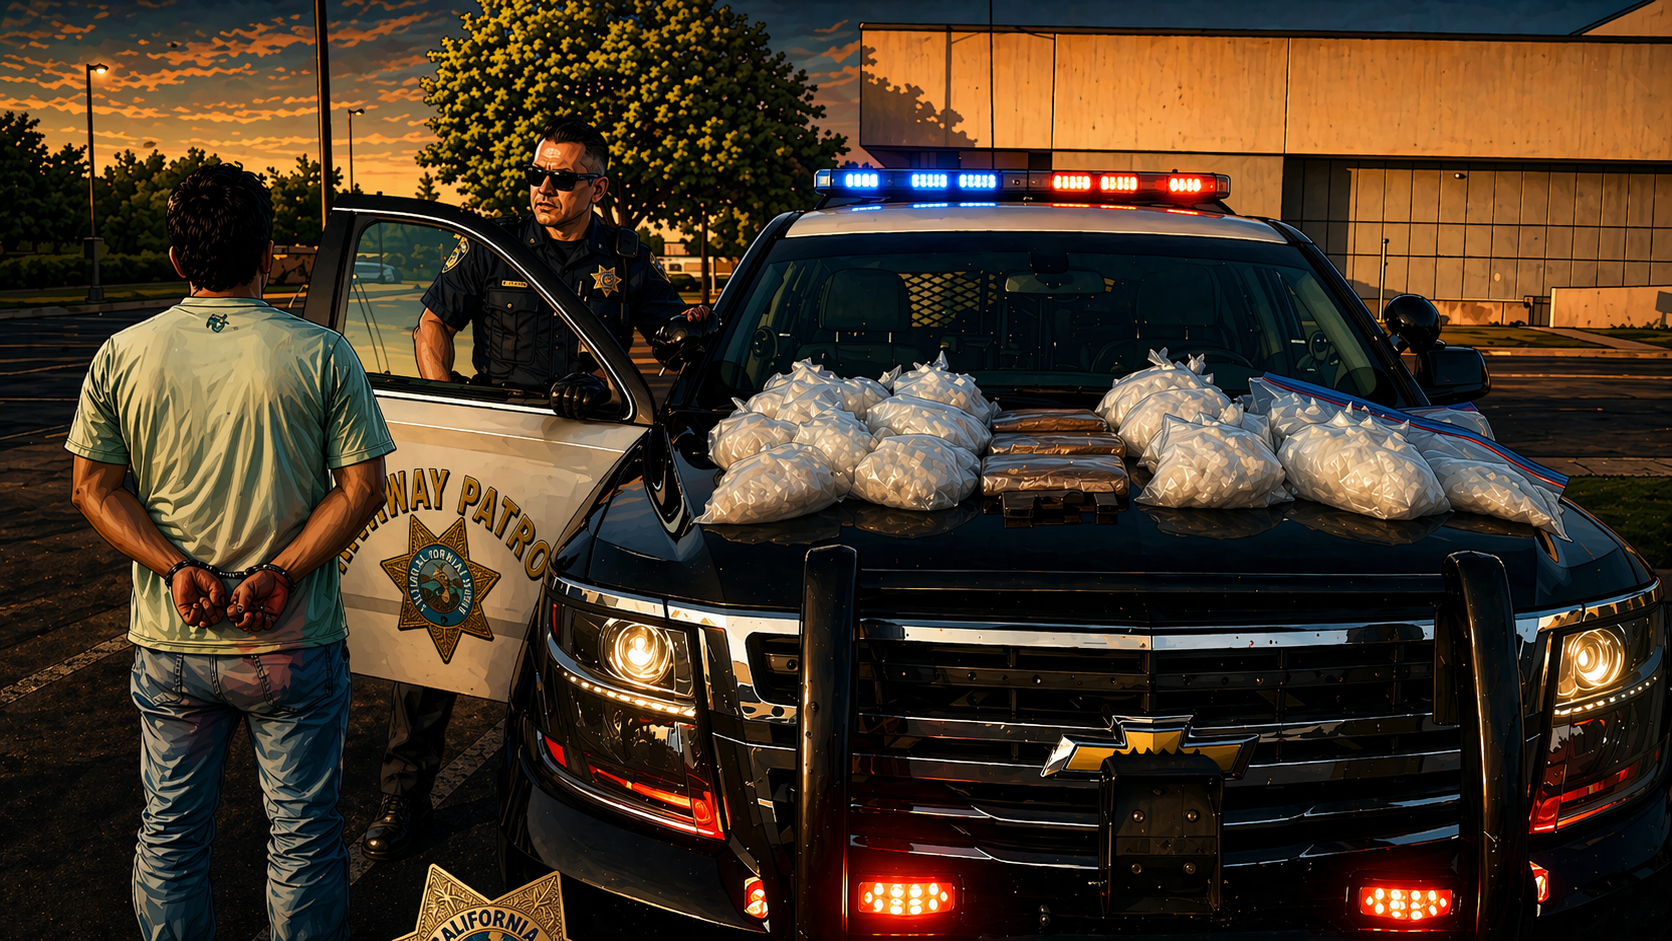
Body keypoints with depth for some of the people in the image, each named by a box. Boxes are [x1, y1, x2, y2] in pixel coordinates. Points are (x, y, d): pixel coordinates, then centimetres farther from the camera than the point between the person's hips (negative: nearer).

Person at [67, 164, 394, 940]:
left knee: (169, 832, 18)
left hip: (167, 643, 3)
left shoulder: (121, 356, -2)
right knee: (303, 833, 11)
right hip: (294, 645, -2)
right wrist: (279, 576, -13)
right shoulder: (320, 354, -9)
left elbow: (93, 486, -2)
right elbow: (362, 485, -11)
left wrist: (176, 568, -9)